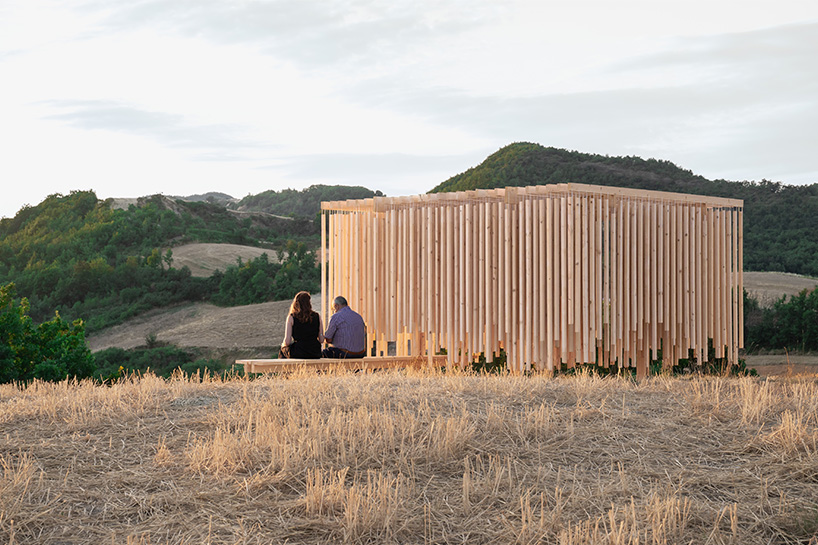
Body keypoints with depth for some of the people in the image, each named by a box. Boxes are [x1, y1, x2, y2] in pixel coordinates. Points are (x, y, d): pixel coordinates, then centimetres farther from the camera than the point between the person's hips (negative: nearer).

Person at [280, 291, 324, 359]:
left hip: (297, 353, -2)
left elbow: (287, 341, -10)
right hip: (315, 355, 2)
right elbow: (321, 340, 1)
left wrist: (283, 345, 12)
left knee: (282, 349, 30)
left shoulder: (291, 317, -7)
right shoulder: (317, 317, 0)